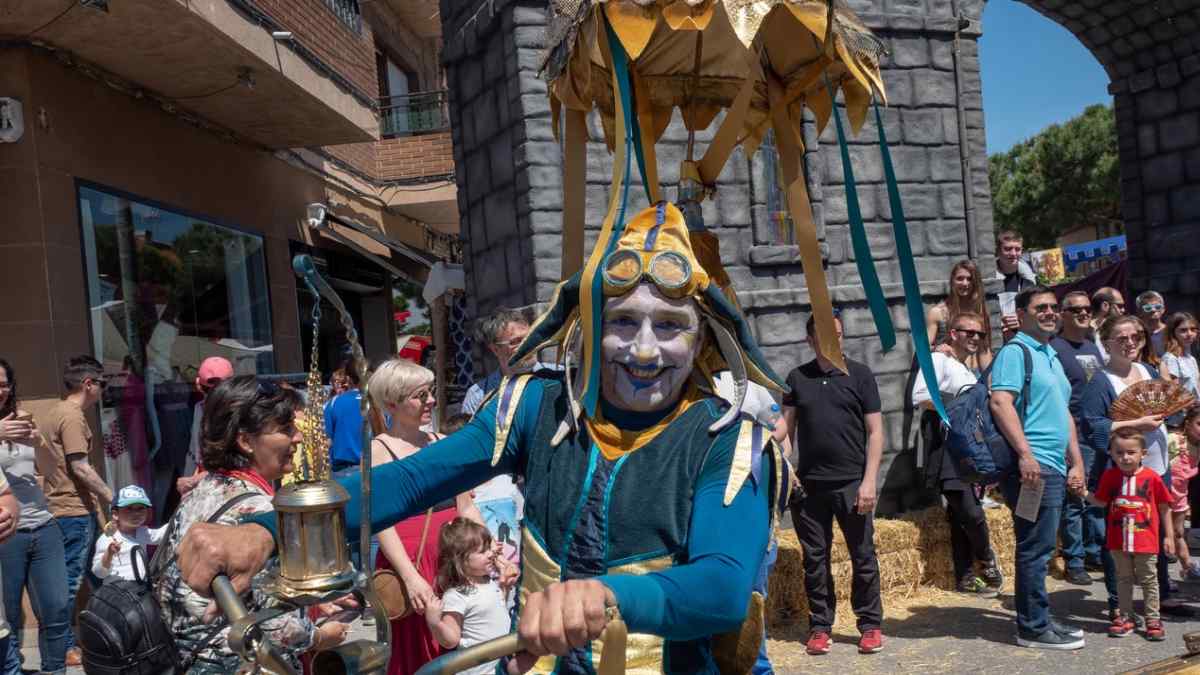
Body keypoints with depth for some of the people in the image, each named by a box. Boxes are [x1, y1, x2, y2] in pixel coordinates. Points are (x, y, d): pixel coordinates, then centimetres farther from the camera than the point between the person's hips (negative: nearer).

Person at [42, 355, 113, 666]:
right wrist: (111, 497, -11)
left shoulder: (56, 412, 16)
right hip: (75, 511, -9)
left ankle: (64, 642, 21)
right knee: (71, 581, -3)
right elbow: (80, 466, -19)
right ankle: (66, 648, 3)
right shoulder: (72, 416, -14)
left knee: (67, 580, 14)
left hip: (61, 509, 10)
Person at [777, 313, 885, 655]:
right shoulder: (797, 377, 8)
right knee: (815, 559, 8)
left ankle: (871, 625, 17)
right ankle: (820, 626, 18)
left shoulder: (859, 375, 2)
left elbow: (875, 431, 0)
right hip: (809, 484, 2)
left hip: (852, 482, -2)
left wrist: (869, 480, -8)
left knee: (863, 556, 4)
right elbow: (786, 425, 9)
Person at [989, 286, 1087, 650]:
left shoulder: (1052, 357, 22)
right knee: (1035, 550, -5)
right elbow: (1000, 402, -21)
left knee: (1038, 550, 15)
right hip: (1032, 468, -9)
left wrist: (1077, 463, 23)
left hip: (1054, 469, 9)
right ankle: (1033, 628, 2)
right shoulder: (1015, 352, -8)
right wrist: (1025, 454, -26)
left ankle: (1038, 620, 23)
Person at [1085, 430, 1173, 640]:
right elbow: (1101, 502, 5)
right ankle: (1126, 617, 24)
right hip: (1119, 541, 2)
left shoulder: (1152, 477, -9)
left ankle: (1153, 619, 21)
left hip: (1146, 541, -2)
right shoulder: (1110, 476, -3)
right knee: (1124, 579, 14)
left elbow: (1164, 508, 0)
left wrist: (1168, 536, 2)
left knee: (1149, 580, 10)